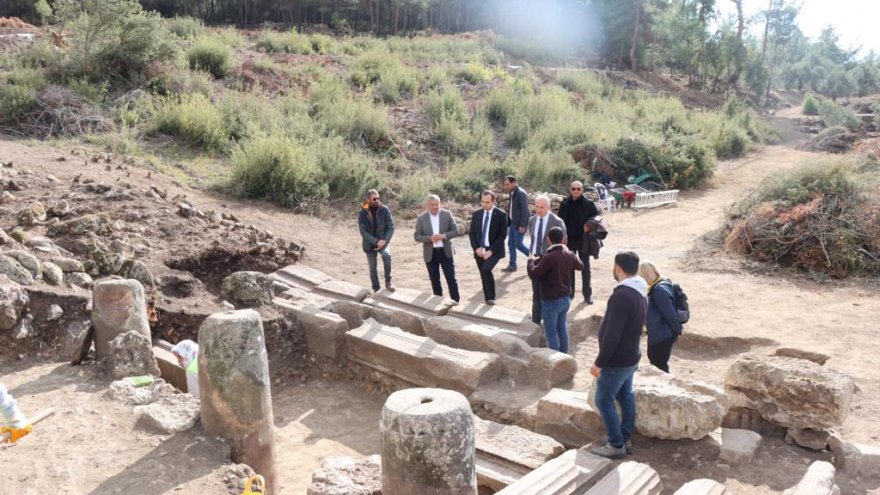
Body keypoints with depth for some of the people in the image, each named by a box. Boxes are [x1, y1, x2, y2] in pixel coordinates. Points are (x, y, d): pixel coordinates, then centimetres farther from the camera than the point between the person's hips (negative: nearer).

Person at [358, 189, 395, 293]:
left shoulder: (384, 210, -8)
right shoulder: (363, 213, -10)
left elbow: (391, 227, -6)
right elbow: (363, 232, -12)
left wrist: (384, 240, -20)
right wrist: (376, 242, -21)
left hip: (383, 241, -1)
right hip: (370, 244, 1)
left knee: (387, 255, -31)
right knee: (373, 268, 9)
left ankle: (388, 281, -14)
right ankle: (376, 289, 26)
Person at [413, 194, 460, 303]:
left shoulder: (447, 214, -2)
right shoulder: (421, 218, -2)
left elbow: (455, 231, -1)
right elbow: (417, 236, -2)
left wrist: (444, 236, -19)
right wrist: (429, 238, -20)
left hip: (446, 251, -1)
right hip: (430, 253, 1)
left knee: (451, 279, 0)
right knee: (435, 280, 10)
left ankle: (456, 302, 8)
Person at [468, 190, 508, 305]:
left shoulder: (501, 214, -6)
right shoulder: (476, 214, 7)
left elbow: (503, 235, -9)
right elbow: (472, 233, 9)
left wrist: (491, 250, -16)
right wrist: (476, 248, -8)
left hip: (494, 250, -5)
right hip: (479, 250, 5)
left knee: (486, 270, -25)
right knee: (483, 275, 8)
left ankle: (491, 297, -10)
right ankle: (488, 300, 21)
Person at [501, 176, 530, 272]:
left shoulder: (521, 193, -17)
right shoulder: (512, 193, 9)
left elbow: (525, 210, -20)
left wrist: (522, 225, -22)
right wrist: (507, 222, 16)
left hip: (519, 224, -9)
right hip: (512, 223, 9)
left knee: (518, 244, -4)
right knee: (511, 244, 9)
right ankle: (512, 265, 16)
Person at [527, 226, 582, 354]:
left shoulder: (549, 257, -23)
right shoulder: (569, 255, -1)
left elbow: (533, 275, -19)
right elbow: (580, 265, 20)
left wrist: (531, 260, -2)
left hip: (551, 301, -7)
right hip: (565, 299, 7)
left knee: (551, 333, 3)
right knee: (562, 329, 18)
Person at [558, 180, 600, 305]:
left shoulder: (589, 204, -7)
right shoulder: (565, 203, 0)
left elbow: (597, 217, -3)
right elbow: (560, 220, 3)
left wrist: (590, 225, -22)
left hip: (583, 240, -2)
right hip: (568, 240, 2)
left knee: (585, 267, 8)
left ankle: (587, 294, 16)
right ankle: (569, 292, 24)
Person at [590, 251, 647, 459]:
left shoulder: (622, 295, -27)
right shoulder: (641, 293, 6)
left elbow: (612, 335, -28)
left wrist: (599, 362, -22)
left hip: (617, 360, -9)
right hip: (631, 357, 10)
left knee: (603, 400, 2)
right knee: (625, 397, 18)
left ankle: (616, 445, 8)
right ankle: (626, 439, 29)